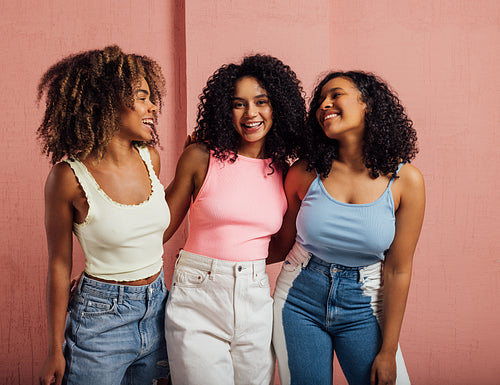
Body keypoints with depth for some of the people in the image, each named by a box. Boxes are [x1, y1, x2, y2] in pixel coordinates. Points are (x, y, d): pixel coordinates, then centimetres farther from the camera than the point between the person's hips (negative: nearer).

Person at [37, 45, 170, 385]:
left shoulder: (150, 158, -3)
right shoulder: (69, 176, -16)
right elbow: (60, 264, -9)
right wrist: (55, 351, -3)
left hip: (156, 307, 5)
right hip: (102, 317, -5)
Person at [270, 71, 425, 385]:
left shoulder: (405, 180, -12)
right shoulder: (305, 173, -10)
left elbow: (397, 271, -8)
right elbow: (281, 245, 2)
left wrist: (388, 352, -4)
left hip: (363, 308, 0)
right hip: (300, 302, 1)